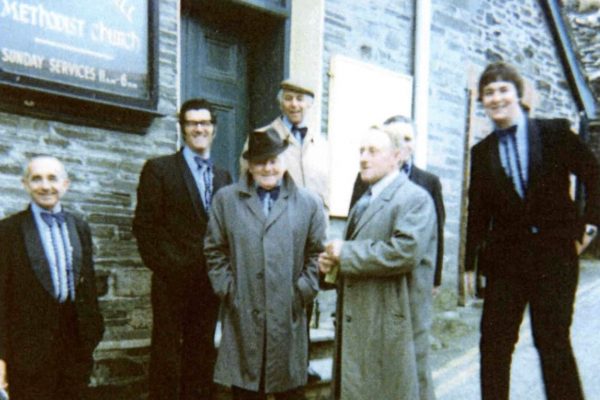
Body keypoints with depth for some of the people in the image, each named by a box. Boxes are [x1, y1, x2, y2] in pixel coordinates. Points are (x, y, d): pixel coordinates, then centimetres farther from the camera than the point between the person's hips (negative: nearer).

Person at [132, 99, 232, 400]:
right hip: (172, 282, -4)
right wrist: (165, 267, -9)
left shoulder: (223, 176, 15)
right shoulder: (159, 169, 1)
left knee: (201, 357, 10)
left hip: (208, 282, 4)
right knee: (167, 358, 1)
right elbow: (144, 225, -5)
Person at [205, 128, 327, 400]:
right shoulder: (225, 199, 9)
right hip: (242, 319, 0)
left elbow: (316, 254, 6)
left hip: (288, 320, 0)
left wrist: (301, 293, -3)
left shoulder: (310, 203, 7)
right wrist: (228, 291, -1)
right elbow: (215, 251, 8)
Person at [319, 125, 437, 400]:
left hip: (393, 329, -9)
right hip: (357, 326, 9)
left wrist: (346, 253, -18)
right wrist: (333, 264, 4)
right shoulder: (364, 202, 18)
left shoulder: (415, 199, -11)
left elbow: (405, 251, -26)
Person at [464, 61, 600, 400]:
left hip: (554, 254, -3)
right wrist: (470, 263, 7)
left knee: (553, 343, 1)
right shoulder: (482, 152, 8)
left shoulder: (555, 132, 0)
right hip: (505, 258, 3)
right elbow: (478, 212, 9)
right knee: (495, 343, 4)